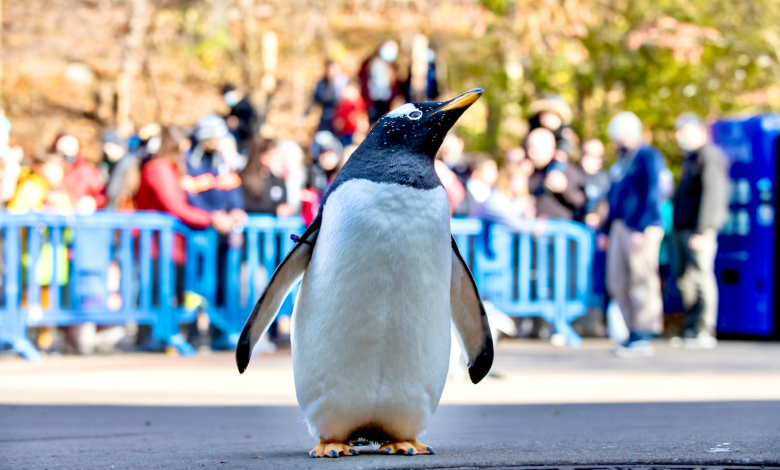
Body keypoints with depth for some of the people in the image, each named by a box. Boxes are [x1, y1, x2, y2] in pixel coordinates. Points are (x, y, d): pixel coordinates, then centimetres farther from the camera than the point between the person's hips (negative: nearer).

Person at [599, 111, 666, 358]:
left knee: (641, 280, -8)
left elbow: (651, 196, -15)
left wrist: (640, 229, -21)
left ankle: (643, 337, -5)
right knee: (618, 283, 9)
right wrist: (606, 230, 22)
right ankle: (635, 334, 15)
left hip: (641, 229, -10)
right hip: (620, 227, 10)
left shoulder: (647, 157, -8)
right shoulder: (622, 160, 20)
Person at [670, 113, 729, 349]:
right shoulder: (690, 158, 22)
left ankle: (704, 332, -8)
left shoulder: (710, 157, -9)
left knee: (701, 278, -9)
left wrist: (702, 231, -21)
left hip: (698, 230, -10)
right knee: (684, 279, 9)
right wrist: (676, 227, 18)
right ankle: (691, 330, 14)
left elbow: (711, 195, -16)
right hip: (681, 228, 10)